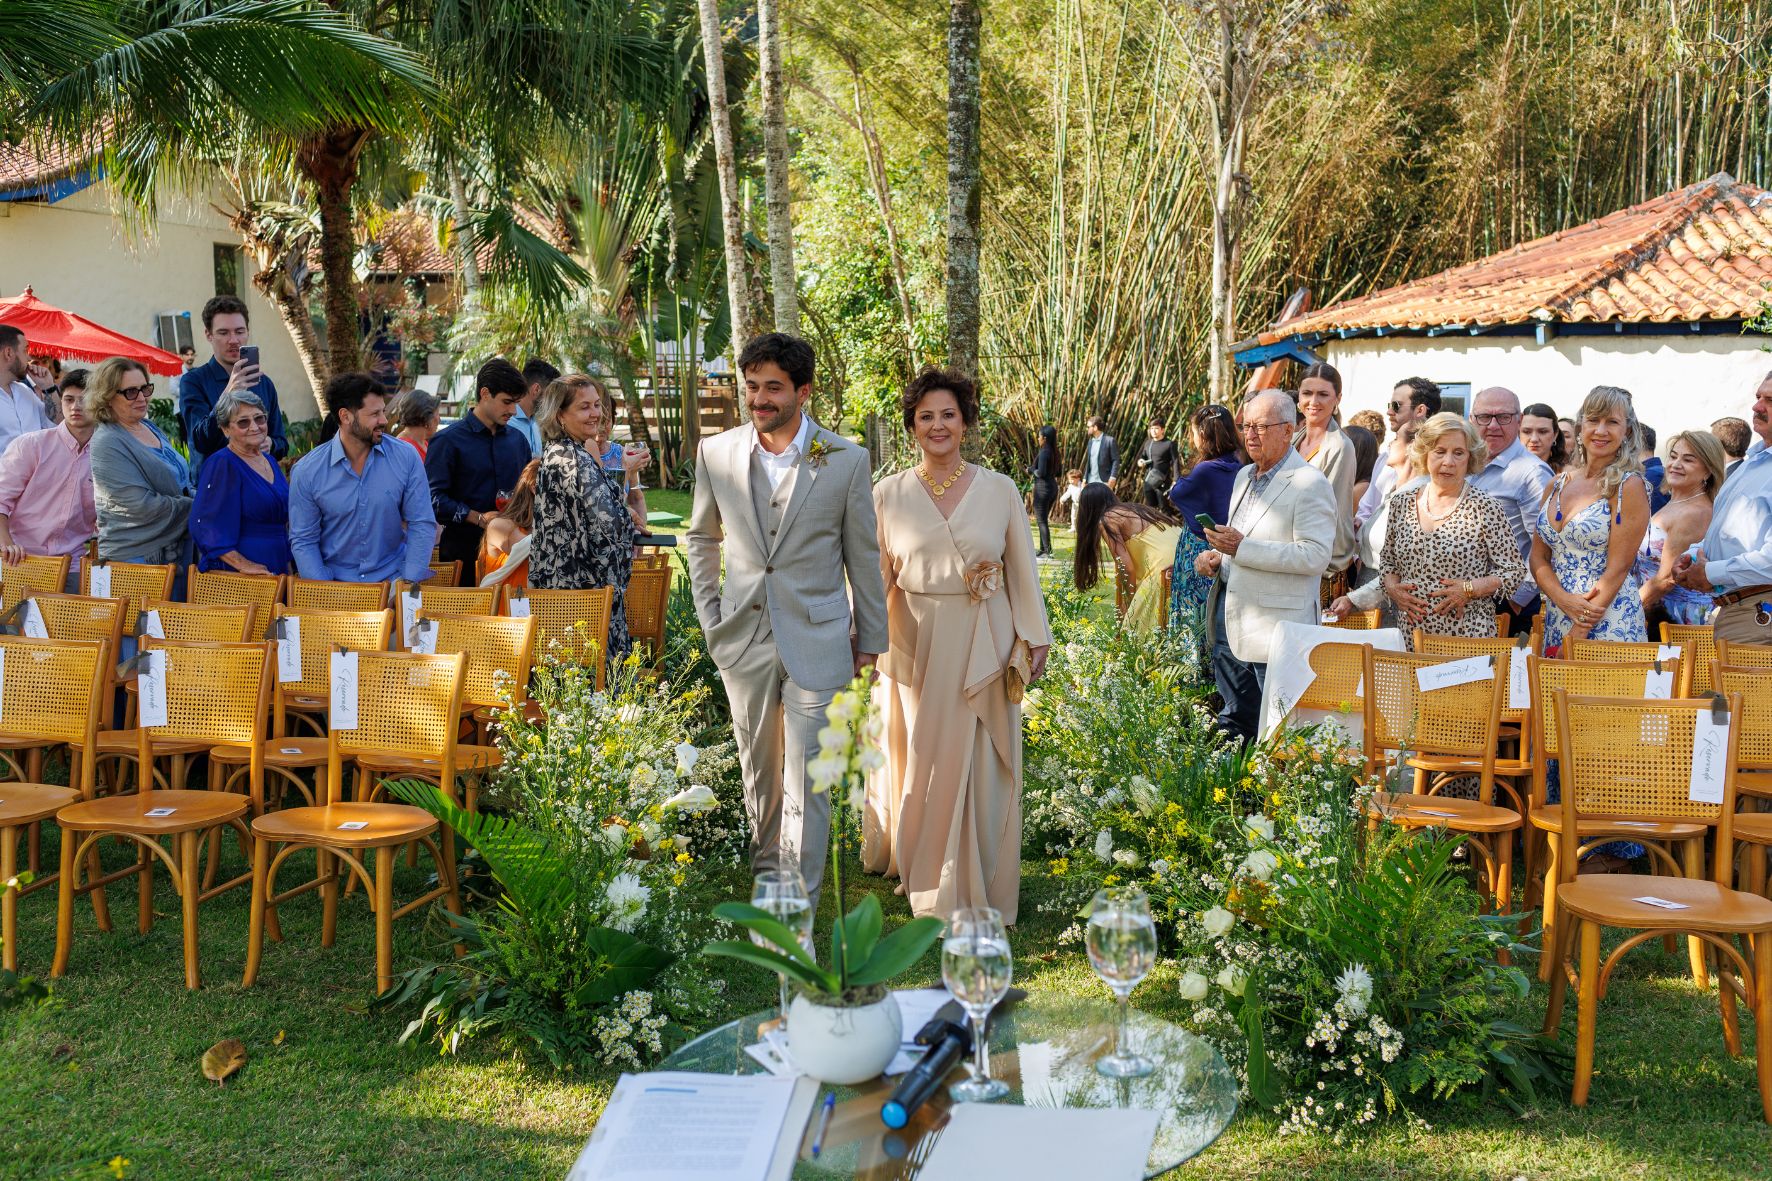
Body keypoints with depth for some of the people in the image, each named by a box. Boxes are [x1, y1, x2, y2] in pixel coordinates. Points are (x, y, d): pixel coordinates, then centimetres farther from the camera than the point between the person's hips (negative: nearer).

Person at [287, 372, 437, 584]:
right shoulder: (307, 471, -2)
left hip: (393, 581, 0)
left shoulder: (406, 457, -1)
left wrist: (409, 583, -8)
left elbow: (422, 524, 1)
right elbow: (303, 540, 2)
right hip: (335, 584, 0)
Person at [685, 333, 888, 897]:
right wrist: (709, 616, 11)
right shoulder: (716, 453, 1)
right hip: (743, 638, 3)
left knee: (806, 781, -5)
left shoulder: (846, 460, -5)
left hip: (817, 640, -3)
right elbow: (701, 538, 16)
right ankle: (765, 867, 33)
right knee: (757, 767, 15)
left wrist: (869, 637, 7)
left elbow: (863, 555, 3)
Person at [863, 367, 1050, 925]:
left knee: (979, 767, 5)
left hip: (982, 648, -1)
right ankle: (921, 871, 30)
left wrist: (1033, 641, 1)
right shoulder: (889, 495, 0)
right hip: (914, 648, 1)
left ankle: (974, 883, 19)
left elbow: (1023, 570, 2)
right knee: (916, 761, 11)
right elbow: (872, 578, 4)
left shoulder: (999, 489, -1)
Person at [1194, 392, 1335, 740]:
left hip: (1274, 626, -8)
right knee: (1233, 720, 14)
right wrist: (1216, 557, 6)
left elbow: (1316, 555, -21)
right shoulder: (1244, 476, 17)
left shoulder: (1310, 484, -11)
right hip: (1229, 618, 8)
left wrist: (1242, 548, -23)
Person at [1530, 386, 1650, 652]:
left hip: (1609, 626, -5)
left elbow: (1618, 567, -12)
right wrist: (1564, 600, -11)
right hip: (1556, 622, 5)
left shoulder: (1629, 486, -7)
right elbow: (1538, 557, 9)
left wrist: (1578, 634, -16)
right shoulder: (1557, 484, 10)